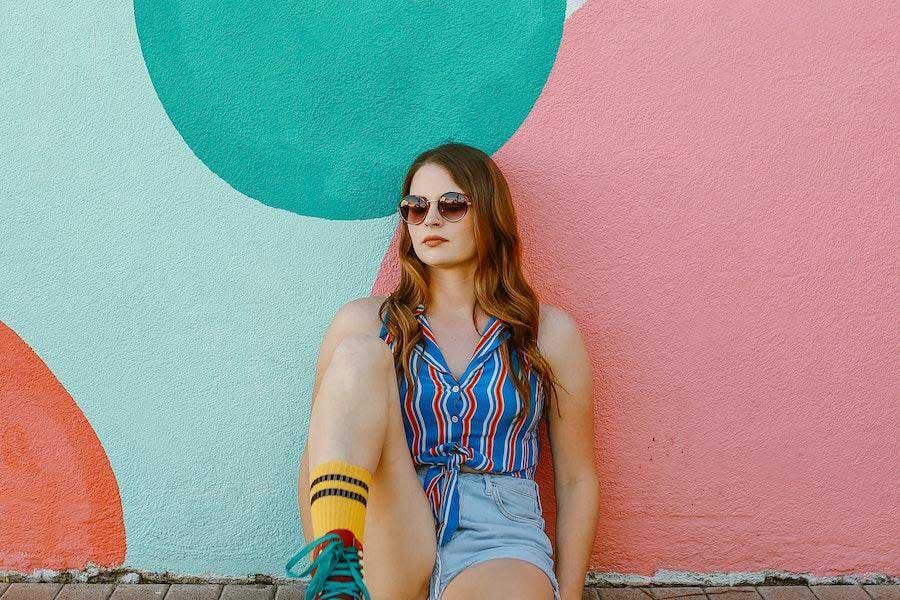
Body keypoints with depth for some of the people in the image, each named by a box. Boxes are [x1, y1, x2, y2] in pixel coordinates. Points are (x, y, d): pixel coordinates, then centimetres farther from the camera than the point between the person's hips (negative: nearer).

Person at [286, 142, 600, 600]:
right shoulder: (364, 322, 9)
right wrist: (321, 562, -1)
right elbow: (316, 456, 9)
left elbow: (577, 480, 11)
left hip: (499, 543, -1)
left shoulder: (550, 332, 9)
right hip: (390, 539, 2)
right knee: (360, 352, -20)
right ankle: (336, 563, -32)